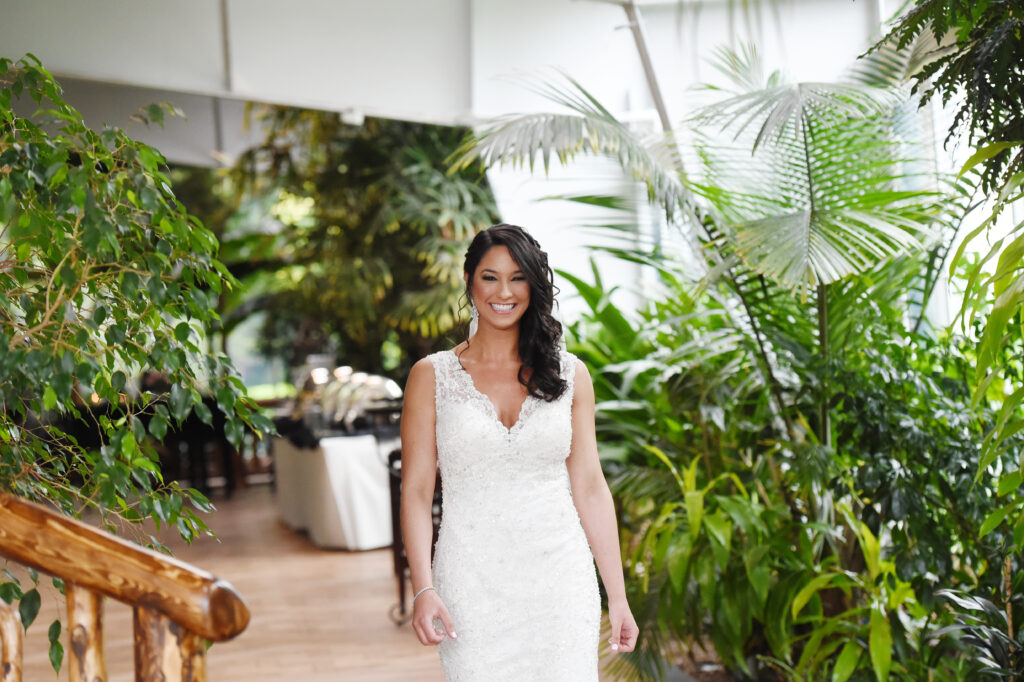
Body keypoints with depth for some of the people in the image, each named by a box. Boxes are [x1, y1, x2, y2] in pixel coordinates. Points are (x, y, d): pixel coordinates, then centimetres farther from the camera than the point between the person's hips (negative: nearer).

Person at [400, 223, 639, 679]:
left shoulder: (569, 374, 6)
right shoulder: (432, 376, 2)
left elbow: (590, 488, 7)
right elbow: (416, 492, 0)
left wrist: (617, 596, 4)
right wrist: (423, 590, -11)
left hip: (560, 583, 1)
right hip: (473, 586, -1)